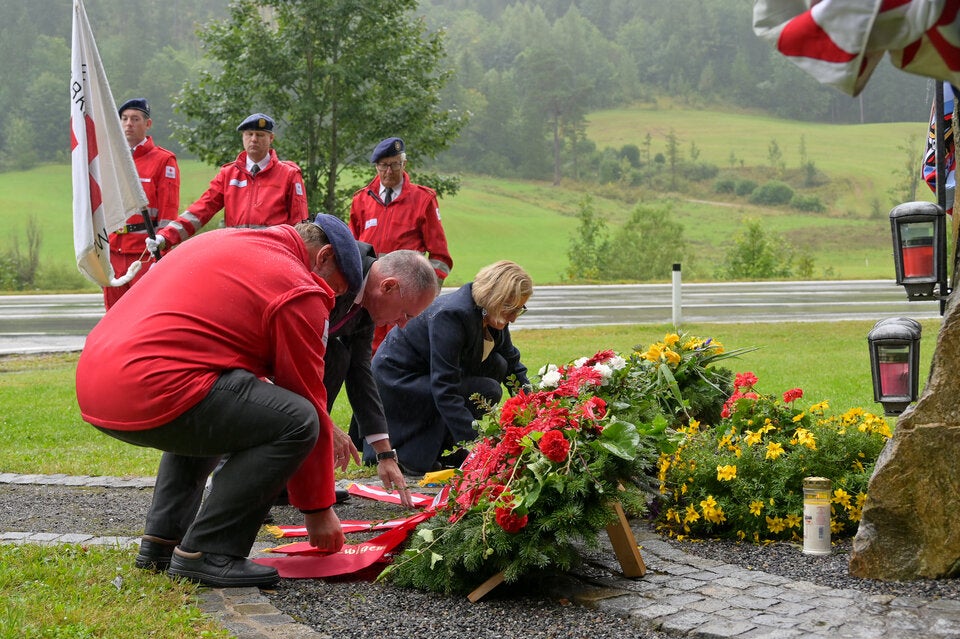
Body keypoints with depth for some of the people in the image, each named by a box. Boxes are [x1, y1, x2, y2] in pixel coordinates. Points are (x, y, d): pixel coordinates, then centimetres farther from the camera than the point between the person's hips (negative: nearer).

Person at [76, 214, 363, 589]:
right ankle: (207, 554, -5)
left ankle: (162, 541, 24)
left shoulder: (227, 241, 27)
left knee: (209, 416, 34)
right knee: (296, 422, -9)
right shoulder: (299, 290, -1)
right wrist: (318, 508, 12)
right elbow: (306, 398, 2)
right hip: (148, 391, -10)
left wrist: (326, 427, 31)